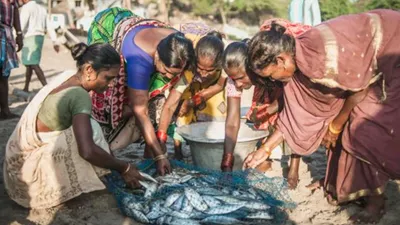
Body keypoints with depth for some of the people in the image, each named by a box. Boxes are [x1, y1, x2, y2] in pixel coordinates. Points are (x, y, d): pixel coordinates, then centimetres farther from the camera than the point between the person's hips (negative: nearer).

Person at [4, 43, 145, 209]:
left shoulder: (69, 76, -2)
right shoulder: (79, 95, -26)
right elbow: (88, 151, -35)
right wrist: (124, 168, -22)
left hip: (23, 157, 9)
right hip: (31, 169, -9)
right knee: (92, 131, -21)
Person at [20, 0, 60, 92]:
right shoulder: (41, 8, 17)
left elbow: (21, 25, -16)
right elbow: (49, 27, 14)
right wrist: (55, 42, 13)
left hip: (31, 38, -9)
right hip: (39, 37, 9)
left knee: (33, 64, -14)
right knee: (29, 63, 16)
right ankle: (26, 88, 23)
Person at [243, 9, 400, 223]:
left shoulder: (322, 48, -35)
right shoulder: (296, 62, -8)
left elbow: (361, 87, -23)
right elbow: (297, 111, -1)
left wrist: (336, 124, -9)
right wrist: (265, 148, 2)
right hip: (373, 63, 8)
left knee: (366, 129, -12)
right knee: (348, 127, 5)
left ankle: (376, 200, 5)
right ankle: (349, 187, 20)